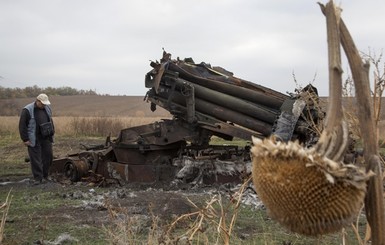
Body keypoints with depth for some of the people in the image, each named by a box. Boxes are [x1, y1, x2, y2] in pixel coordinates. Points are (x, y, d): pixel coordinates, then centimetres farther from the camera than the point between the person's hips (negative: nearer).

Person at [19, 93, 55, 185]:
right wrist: (25, 139, -12)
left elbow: (51, 121, 21)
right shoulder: (27, 110, -12)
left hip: (46, 138, 6)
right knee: (36, 159, -2)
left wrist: (52, 133, 16)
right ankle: (37, 178, 6)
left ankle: (44, 176, 19)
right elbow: (22, 126, -11)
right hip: (34, 140, -6)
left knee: (48, 156, 6)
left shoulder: (47, 108, 8)